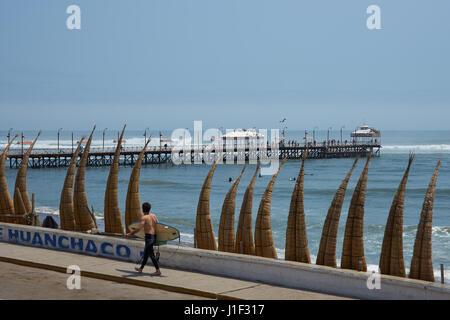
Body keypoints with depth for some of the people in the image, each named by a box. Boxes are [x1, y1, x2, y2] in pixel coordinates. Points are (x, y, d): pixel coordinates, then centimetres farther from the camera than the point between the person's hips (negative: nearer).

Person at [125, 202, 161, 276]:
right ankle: (141, 268, 31)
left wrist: (130, 234, -12)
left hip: (149, 236, -8)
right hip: (154, 236, 8)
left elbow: (138, 229, -20)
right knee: (146, 253, 19)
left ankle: (158, 271, -4)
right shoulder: (154, 216, 10)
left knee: (151, 254, -3)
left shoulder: (144, 218, -12)